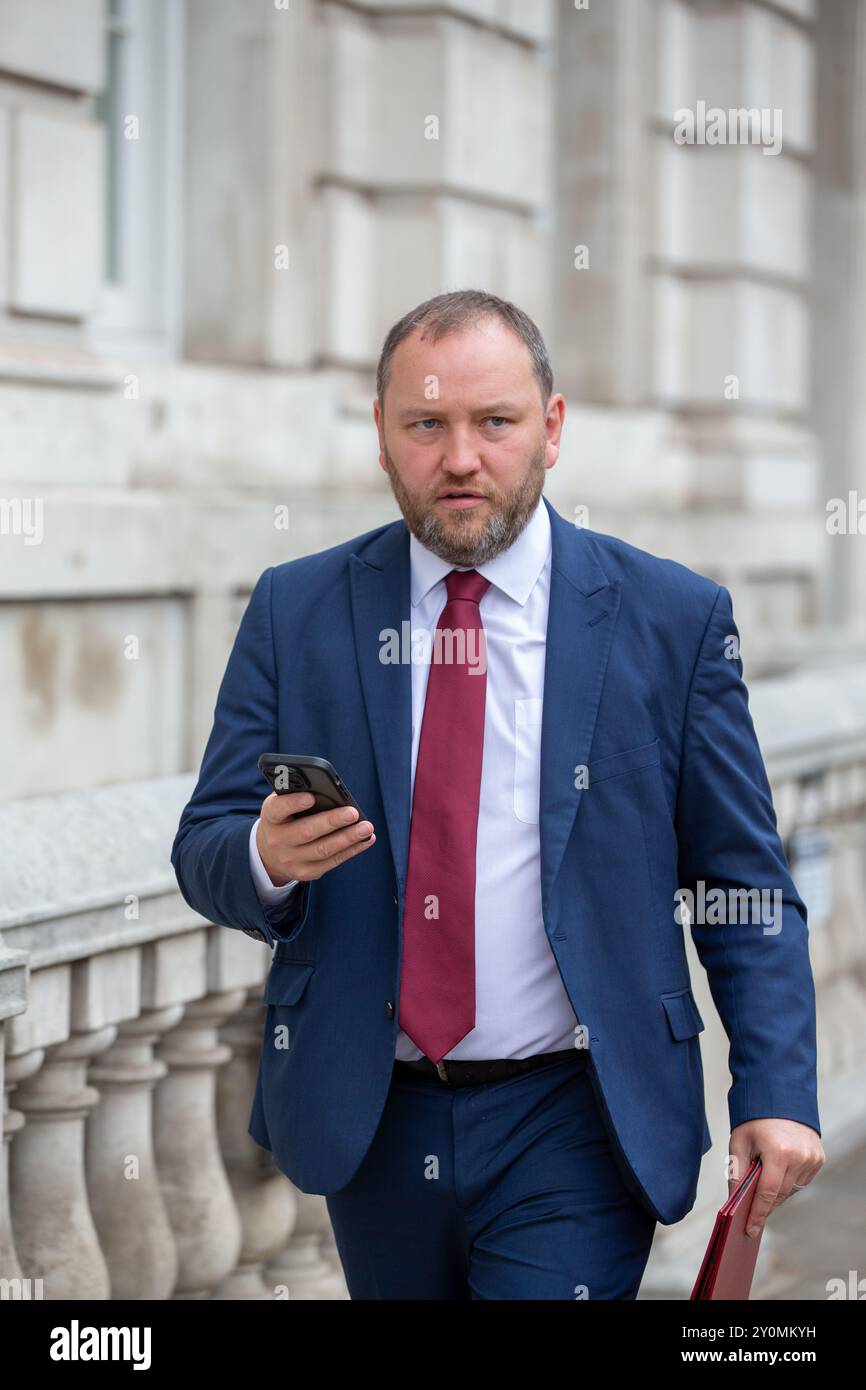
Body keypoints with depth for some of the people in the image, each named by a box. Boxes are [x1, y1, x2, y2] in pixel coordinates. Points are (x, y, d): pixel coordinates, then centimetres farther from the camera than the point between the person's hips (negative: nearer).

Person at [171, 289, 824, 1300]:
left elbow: (745, 888, -1)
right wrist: (267, 858, -23)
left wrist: (777, 1093, -13)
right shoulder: (296, 611, 3)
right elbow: (204, 853, 1)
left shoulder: (674, 619, -2)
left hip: (575, 1129, -2)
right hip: (368, 1120, 3)